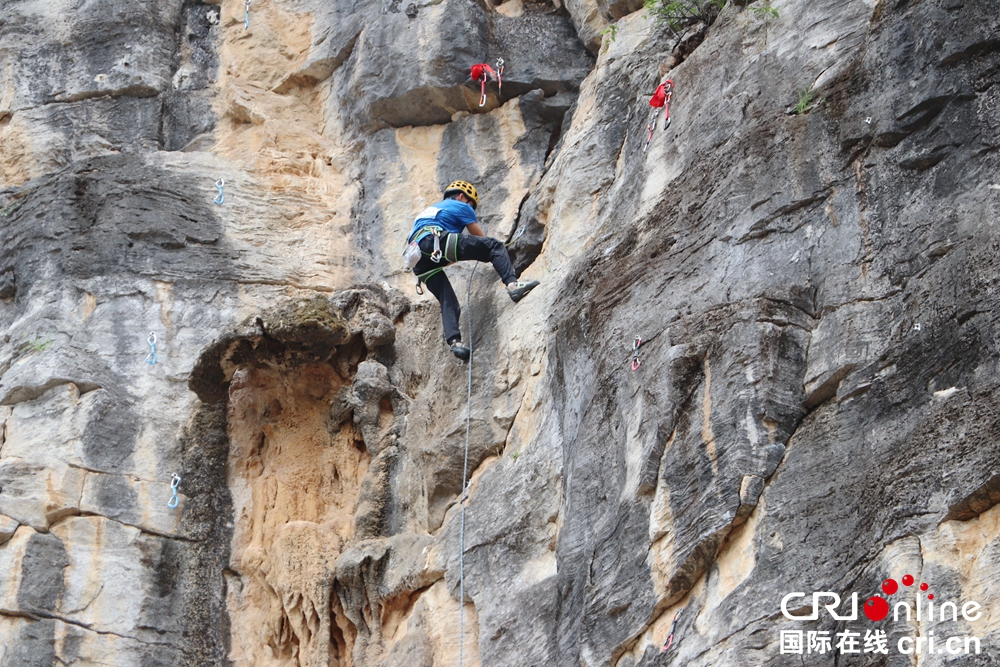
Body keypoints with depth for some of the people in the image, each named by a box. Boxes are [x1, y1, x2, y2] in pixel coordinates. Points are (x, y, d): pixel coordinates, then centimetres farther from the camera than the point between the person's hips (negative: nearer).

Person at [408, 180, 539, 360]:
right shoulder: (461, 207, 20)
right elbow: (480, 238, 25)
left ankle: (454, 341, -17)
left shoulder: (431, 209, 41)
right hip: (436, 242, -7)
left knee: (448, 303, 5)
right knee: (494, 246, -4)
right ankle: (512, 284, -26)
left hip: (419, 261, 7)